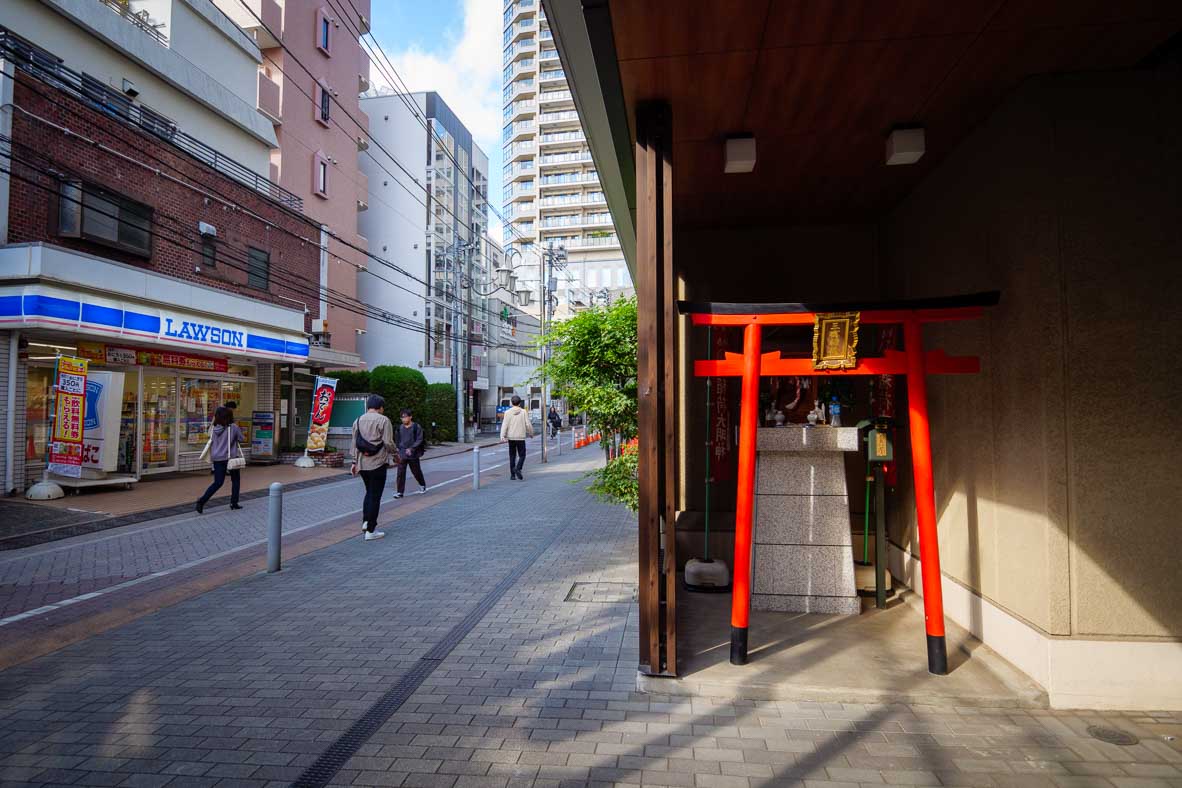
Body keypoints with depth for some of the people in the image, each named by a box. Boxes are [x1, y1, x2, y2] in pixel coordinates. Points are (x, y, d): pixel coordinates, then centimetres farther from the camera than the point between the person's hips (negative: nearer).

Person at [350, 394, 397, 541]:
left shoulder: (358, 421, 8)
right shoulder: (383, 420, -10)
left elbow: (354, 444, 10)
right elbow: (388, 442, -14)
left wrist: (354, 462, 15)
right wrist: (396, 454, 3)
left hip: (362, 463, 6)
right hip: (378, 463, -6)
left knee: (369, 492, 23)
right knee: (375, 496, 1)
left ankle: (366, 521, 15)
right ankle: (370, 531, 4)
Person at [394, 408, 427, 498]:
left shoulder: (416, 427, -7)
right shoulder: (400, 427, 5)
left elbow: (419, 440, -10)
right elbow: (397, 440, 16)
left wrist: (411, 449, -20)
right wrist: (398, 449, 9)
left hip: (413, 455, -3)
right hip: (402, 455, 3)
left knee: (416, 472, 11)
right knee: (400, 473, -4)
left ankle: (422, 485, 36)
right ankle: (400, 492, 0)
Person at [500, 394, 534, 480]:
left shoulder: (508, 412, -1)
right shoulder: (524, 412, -4)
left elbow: (505, 425, -8)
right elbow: (528, 425, -3)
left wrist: (502, 435, -11)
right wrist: (531, 433, 12)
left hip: (511, 437, 2)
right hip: (521, 437, -2)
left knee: (512, 456, 11)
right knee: (522, 455, 5)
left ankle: (512, 474, 13)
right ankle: (518, 468, -20)